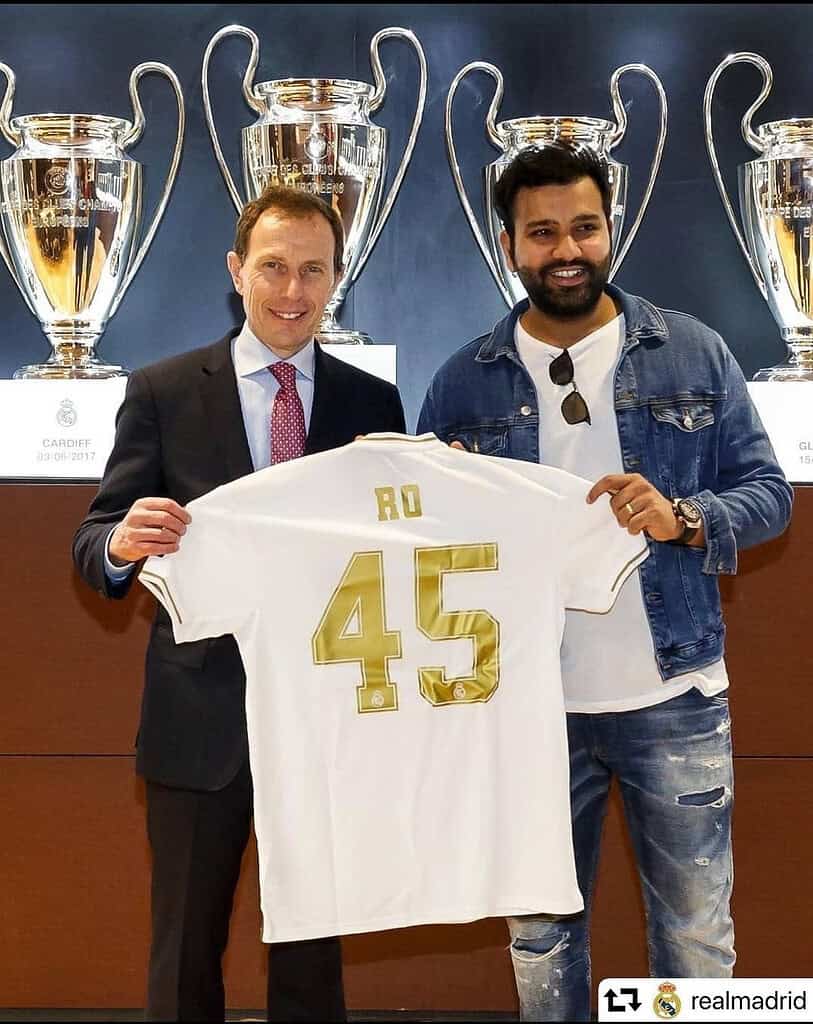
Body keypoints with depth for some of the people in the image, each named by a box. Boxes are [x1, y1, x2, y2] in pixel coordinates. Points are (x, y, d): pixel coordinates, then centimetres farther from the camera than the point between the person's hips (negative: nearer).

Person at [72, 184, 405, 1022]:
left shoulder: (374, 404, 5)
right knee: (186, 956, 10)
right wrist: (122, 543, -26)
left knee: (313, 957, 14)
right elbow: (93, 545, -3)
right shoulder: (162, 392, -1)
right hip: (201, 721, -1)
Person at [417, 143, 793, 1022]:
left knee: (698, 937, 11)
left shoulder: (695, 354, -1)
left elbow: (767, 493, 0)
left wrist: (681, 517, -19)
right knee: (541, 934, 16)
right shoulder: (463, 381, 1)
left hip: (675, 699, 0)